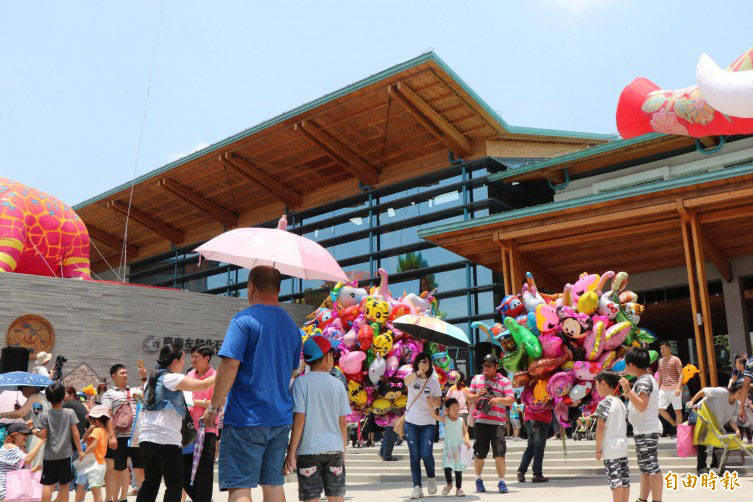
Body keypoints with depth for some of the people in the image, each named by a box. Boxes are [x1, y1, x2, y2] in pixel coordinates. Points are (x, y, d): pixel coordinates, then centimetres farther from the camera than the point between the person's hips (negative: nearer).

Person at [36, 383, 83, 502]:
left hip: (49, 455, 0)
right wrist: (79, 450, 2)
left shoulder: (45, 415, -6)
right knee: (64, 484, 11)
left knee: (47, 485, 6)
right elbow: (75, 432, -5)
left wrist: (33, 431, 12)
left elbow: (42, 435, -8)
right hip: (65, 454, 0)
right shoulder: (70, 413, -5)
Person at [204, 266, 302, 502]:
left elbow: (229, 365, -16)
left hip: (246, 418, -7)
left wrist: (214, 406, -8)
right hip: (281, 418, 7)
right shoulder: (291, 326, 12)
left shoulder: (244, 320, -9)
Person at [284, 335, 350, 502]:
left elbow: (299, 420, -11)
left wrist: (291, 452, -7)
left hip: (308, 450, -3)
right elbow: (343, 423, 6)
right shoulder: (338, 385, 4)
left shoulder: (301, 382, -6)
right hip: (334, 449, 3)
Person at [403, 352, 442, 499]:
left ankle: (431, 478, 21)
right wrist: (418, 372, -47)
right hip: (411, 422, 0)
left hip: (428, 423, 0)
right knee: (414, 455, 1)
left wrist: (433, 402, -20)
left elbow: (439, 403, 4)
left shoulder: (434, 381, 3)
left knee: (426, 454, -7)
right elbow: (407, 381, -27)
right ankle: (417, 487, 7)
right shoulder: (411, 377, -1)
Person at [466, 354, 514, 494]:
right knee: (479, 453, 6)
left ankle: (501, 482, 1)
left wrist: (499, 399, -21)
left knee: (499, 452, -10)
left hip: (497, 422, -2)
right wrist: (478, 395, -5)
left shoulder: (504, 381, 6)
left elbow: (511, 400, -2)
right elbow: (469, 398, 16)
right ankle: (478, 480, 25)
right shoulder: (476, 379, 15)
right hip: (480, 421, 2)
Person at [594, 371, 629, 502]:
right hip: (623, 447, 8)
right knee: (625, 480, 12)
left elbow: (600, 428, -16)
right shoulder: (621, 403, 10)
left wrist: (598, 449, -11)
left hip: (610, 448, -8)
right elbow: (624, 425, 16)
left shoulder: (603, 404, -14)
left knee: (615, 481, -6)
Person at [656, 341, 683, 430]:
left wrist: (678, 387, -19)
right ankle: (674, 424, 17)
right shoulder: (660, 361, 14)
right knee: (660, 409, -2)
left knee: (677, 410, -1)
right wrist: (658, 389, 16)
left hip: (674, 389, -6)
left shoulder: (675, 360, -4)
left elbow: (681, 374, -9)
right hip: (663, 389, 6)